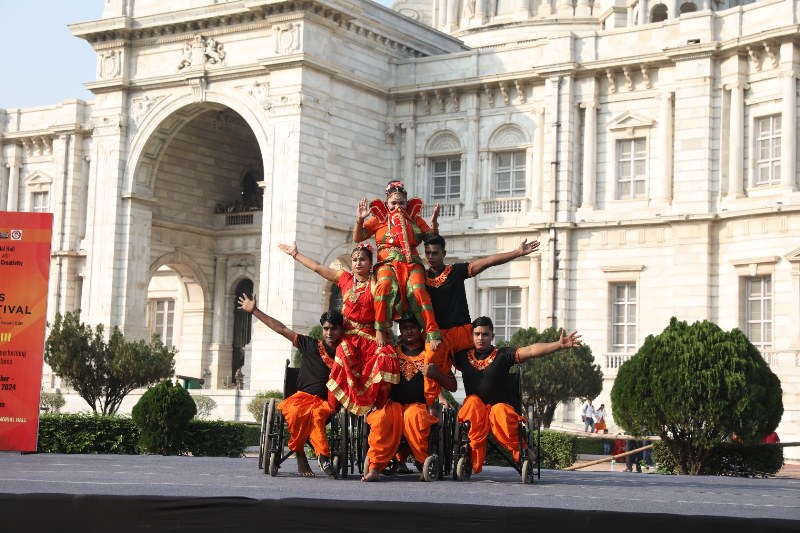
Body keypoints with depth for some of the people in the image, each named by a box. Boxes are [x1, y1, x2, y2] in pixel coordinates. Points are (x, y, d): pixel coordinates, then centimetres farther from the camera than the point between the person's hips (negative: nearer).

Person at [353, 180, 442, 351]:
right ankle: (381, 331, -30)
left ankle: (433, 335, -36)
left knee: (417, 290, -31)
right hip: (388, 264, -1)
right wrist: (360, 220, -5)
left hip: (411, 263, 1)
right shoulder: (379, 219, 16)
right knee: (384, 286, -36)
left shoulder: (415, 219, 19)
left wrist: (434, 222, -2)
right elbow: (357, 238, 11)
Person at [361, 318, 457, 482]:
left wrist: (437, 375, -13)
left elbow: (452, 386, 8)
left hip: (420, 405, -1)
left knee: (413, 415, -37)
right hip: (394, 404, 1)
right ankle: (374, 467, -33)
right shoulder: (392, 351, 17)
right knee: (381, 417, -33)